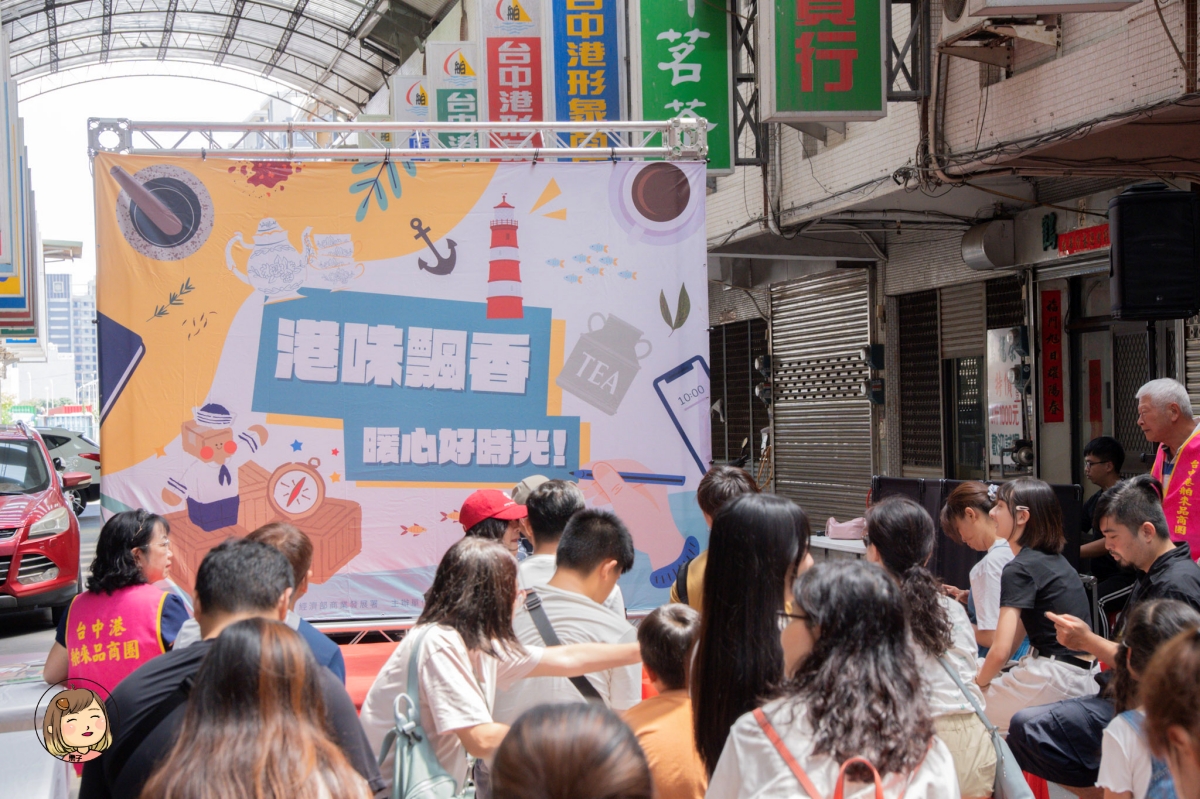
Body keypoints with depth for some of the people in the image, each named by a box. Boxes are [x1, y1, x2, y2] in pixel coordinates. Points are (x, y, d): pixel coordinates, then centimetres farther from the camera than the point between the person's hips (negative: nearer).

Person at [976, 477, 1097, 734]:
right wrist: (985, 673, 11)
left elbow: (1000, 651, -18)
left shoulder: (1019, 569, -14)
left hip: (1056, 679, -10)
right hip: (1082, 677, 10)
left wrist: (980, 682, 0)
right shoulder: (1053, 559, 15)